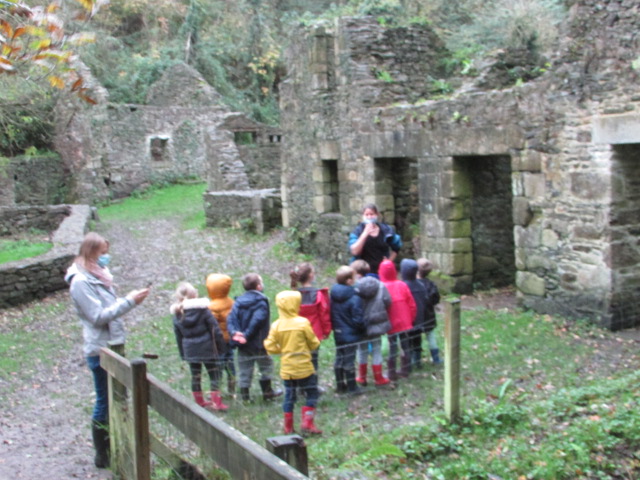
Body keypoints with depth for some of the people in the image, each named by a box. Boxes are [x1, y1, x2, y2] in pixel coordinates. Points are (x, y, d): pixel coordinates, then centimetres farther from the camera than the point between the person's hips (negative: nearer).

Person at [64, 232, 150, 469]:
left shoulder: (98, 275, 12)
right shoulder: (81, 281, -17)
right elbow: (98, 316, -21)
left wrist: (129, 299, 4)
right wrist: (129, 301, -21)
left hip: (113, 346, 9)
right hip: (100, 350, -9)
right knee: (104, 403, 1)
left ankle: (112, 447, 27)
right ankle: (102, 455, 13)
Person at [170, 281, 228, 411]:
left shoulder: (177, 314, 3)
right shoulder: (202, 309, -8)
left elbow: (178, 336, 9)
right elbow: (215, 329, -8)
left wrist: (183, 353, 17)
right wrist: (221, 346, -1)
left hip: (190, 351, 4)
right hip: (207, 349, -4)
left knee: (195, 376, 13)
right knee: (214, 375, 4)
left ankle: (199, 402, 21)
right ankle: (217, 403, 2)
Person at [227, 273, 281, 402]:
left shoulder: (238, 301, 6)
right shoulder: (261, 301, -11)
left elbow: (230, 319, -6)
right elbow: (257, 321, -23)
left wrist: (234, 332, -17)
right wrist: (247, 335, -21)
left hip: (242, 344, 5)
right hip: (258, 343, -5)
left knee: (244, 369, 10)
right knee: (266, 365, 11)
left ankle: (244, 394, 13)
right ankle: (267, 392, 17)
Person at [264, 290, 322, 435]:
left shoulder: (276, 325, -6)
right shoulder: (303, 322, -13)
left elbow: (270, 347, -5)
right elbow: (314, 343, -5)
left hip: (286, 368, 4)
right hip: (303, 366, -3)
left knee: (289, 396, 13)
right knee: (311, 392, 10)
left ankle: (288, 427, 15)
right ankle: (308, 423, 2)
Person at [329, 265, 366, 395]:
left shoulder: (333, 295, -2)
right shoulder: (354, 298, -23)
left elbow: (331, 315, 5)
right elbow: (358, 320, -20)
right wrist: (363, 327, -2)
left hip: (338, 334, 6)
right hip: (351, 335, -6)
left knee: (339, 359, 16)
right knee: (349, 361, 3)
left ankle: (340, 385, 28)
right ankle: (352, 388, 15)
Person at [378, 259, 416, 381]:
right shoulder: (402, 285, -3)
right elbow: (412, 304, 1)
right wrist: (410, 319, 14)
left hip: (391, 325, -3)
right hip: (405, 323, 3)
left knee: (392, 348, 3)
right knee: (405, 345, 14)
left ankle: (392, 373, 8)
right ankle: (405, 370, 24)